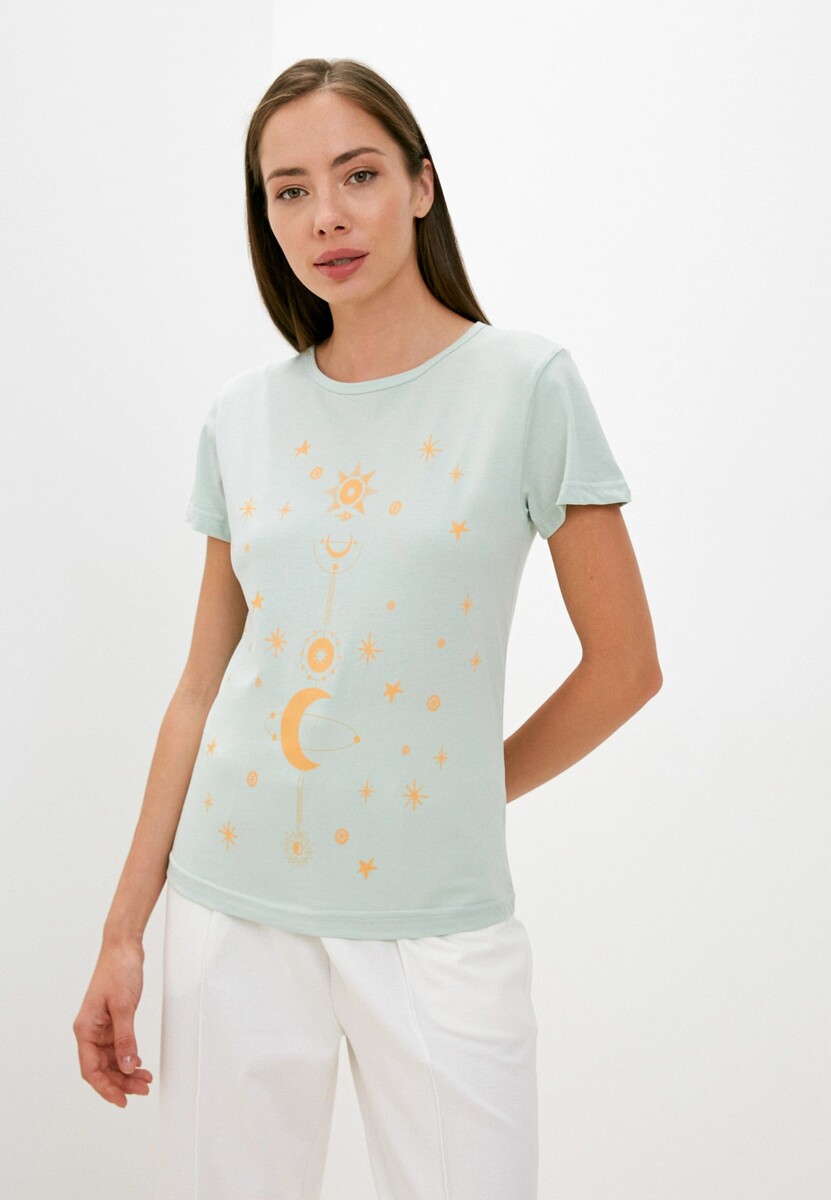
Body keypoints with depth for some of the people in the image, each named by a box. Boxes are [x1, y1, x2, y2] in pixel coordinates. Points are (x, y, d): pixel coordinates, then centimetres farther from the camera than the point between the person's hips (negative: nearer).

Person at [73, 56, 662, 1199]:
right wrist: (125, 927, 5)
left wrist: (465, 798, 3)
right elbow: (201, 689, 7)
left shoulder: (526, 384, -5)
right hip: (235, 903, 3)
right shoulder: (244, 415, 5)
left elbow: (625, 664, -1)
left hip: (437, 921, -2)